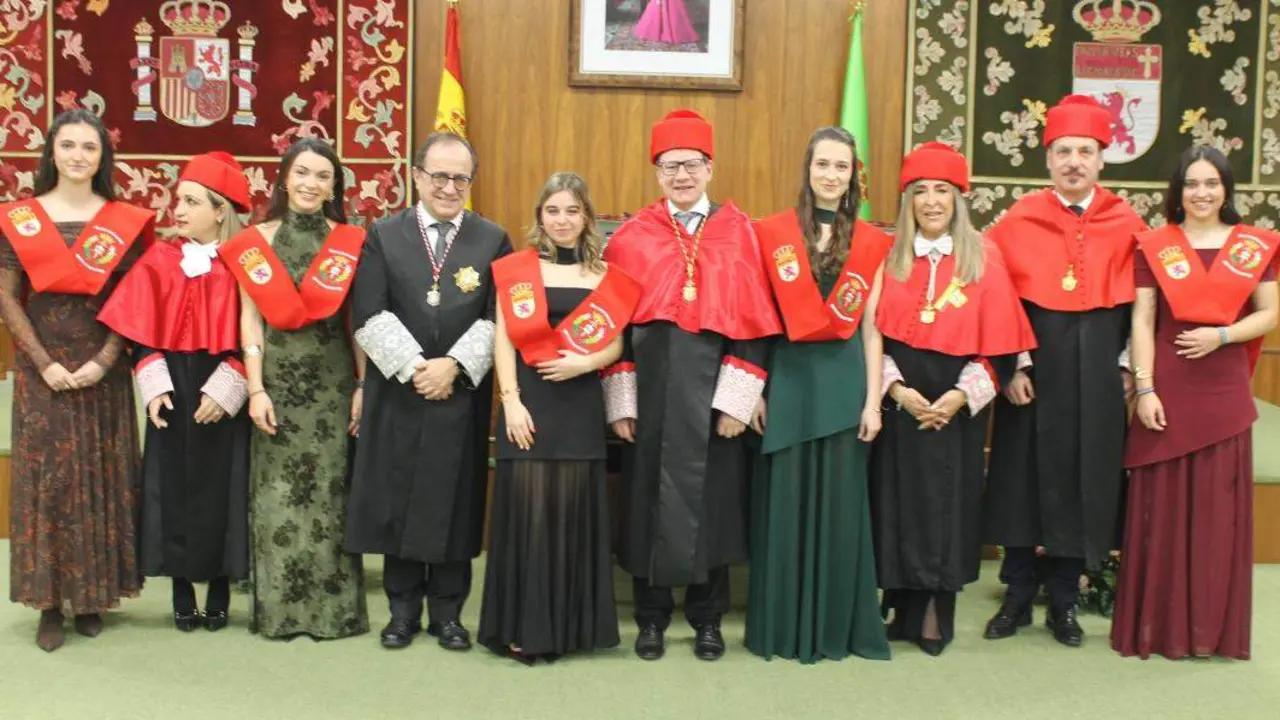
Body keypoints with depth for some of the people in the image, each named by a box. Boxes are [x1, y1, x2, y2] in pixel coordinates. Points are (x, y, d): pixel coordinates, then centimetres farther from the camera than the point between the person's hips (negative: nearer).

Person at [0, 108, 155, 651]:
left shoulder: (126, 222, 3)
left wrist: (104, 359, -11)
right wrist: (44, 363, -10)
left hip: (103, 370, 1)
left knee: (101, 478, 4)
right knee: (44, 478, 0)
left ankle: (92, 595, 16)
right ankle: (50, 602, 7)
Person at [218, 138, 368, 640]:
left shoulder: (351, 243, 3)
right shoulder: (256, 241, 3)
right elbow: (250, 320, 0)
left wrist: (363, 385, -3)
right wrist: (255, 389, -7)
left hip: (334, 383, 0)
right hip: (278, 383, 0)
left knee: (330, 494, 3)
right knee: (278, 496, 3)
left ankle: (333, 607, 12)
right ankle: (279, 607, 13)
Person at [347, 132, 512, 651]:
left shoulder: (493, 240, 5)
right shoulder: (383, 236, 4)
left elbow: (496, 319, -2)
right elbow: (368, 315, -4)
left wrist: (454, 365, -13)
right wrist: (413, 366, -13)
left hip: (463, 394, 0)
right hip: (397, 394, 0)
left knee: (455, 501, 5)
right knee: (397, 501, 6)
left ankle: (447, 612, 19)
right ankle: (403, 610, 20)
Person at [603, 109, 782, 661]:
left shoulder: (737, 233, 2)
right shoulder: (632, 238, 3)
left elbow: (753, 324, -1)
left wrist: (737, 402, -8)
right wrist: (620, 403, -3)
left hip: (712, 390, 0)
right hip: (651, 389, 1)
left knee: (711, 499, 8)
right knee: (649, 499, 7)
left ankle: (708, 619, 23)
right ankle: (651, 617, 22)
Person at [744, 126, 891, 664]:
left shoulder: (871, 243, 6)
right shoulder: (773, 234, 1)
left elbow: (870, 329, 5)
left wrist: (873, 400, 0)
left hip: (844, 378, 1)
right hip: (788, 376, -1)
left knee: (839, 502, 6)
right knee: (785, 501, 4)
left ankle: (836, 627, 18)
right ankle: (782, 628, 16)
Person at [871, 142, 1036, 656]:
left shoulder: (984, 258, -1)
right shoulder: (889, 256, 3)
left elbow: (997, 342, -3)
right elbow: (873, 333, 1)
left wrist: (962, 394, -12)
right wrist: (896, 388, -11)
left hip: (958, 405, -1)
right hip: (900, 402, 1)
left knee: (949, 500, 2)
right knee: (901, 499, 4)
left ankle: (936, 613, 13)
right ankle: (907, 607, 16)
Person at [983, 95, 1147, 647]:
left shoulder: (1126, 224, 2)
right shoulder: (1020, 222, -1)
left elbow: (1138, 302, 6)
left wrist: (1127, 363, 0)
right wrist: (1013, 365, -10)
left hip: (1097, 370, 1)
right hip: (1034, 366, -1)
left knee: (1083, 481, 6)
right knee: (1024, 476, 4)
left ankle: (1064, 601, 19)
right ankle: (1018, 596, 16)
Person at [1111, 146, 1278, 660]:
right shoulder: (1154, 247, 2)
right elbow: (1142, 321, -2)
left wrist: (1221, 335, -12)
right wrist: (1144, 388, -10)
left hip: (1225, 393, 2)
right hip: (1168, 392, -1)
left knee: (1218, 509, 5)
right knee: (1162, 509, 2)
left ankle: (1212, 626, 17)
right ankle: (1158, 624, 13)